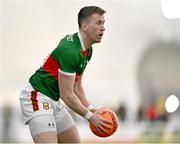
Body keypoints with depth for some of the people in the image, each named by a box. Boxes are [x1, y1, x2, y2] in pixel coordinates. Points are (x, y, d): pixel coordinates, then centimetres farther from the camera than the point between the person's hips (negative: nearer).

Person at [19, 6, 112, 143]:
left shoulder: (88, 50, 7)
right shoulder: (70, 51, -24)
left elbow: (76, 86, 15)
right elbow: (67, 94, -21)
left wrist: (91, 109, 2)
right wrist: (90, 116, -12)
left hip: (53, 100, 10)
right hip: (37, 97, -10)